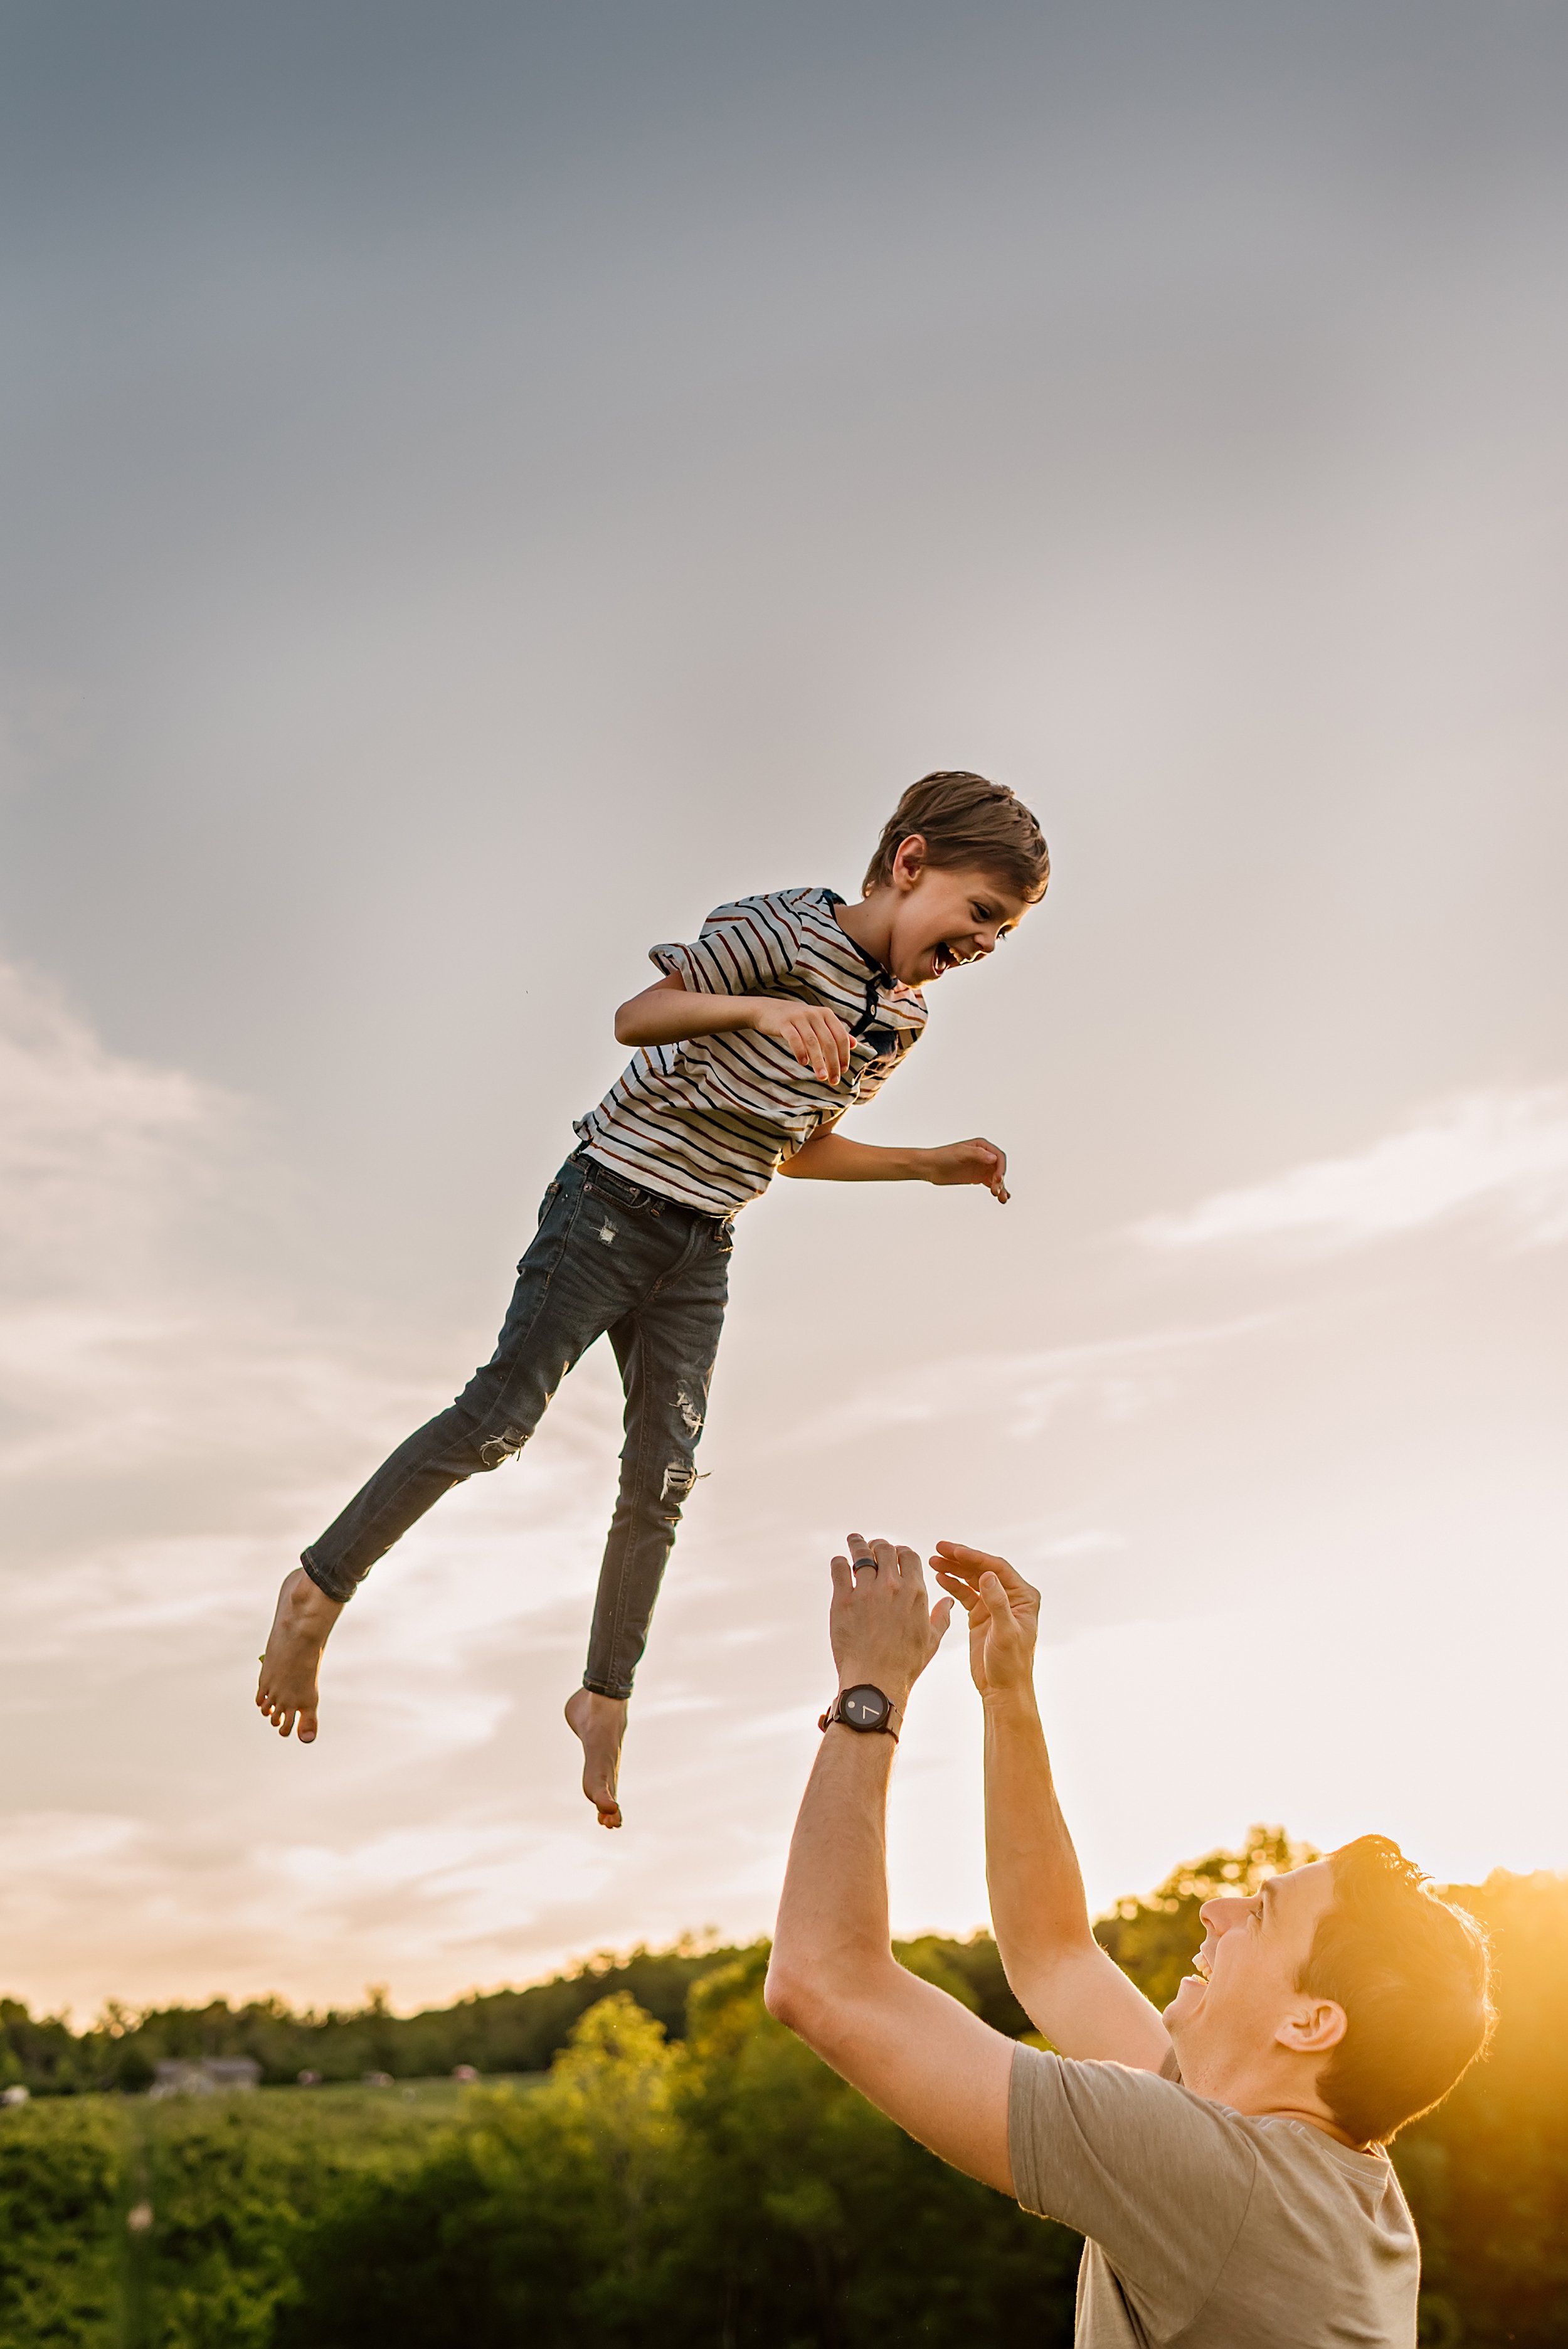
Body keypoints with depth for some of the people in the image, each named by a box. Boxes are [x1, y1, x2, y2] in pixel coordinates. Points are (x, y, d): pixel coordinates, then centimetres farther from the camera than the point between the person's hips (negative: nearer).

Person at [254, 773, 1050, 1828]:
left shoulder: (900, 1021, 9)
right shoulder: (788, 927, -14)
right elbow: (637, 1016, -17)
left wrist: (933, 1165, 9)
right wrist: (759, 1007, -33)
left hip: (701, 1252, 7)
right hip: (616, 1198, -7)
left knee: (663, 1481, 5)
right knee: (501, 1415, -9)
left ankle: (605, 1697, 20)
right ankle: (319, 1589, 5)